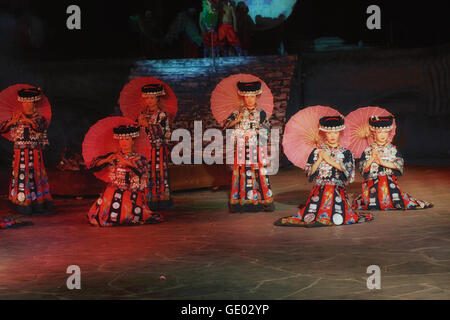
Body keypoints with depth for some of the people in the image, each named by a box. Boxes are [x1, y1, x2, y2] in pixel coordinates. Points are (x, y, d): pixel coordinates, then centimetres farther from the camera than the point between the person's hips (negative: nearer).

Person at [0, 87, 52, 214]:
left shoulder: (39, 118, 4)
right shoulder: (15, 118, 9)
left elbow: (40, 127, -18)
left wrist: (26, 119, -25)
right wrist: (12, 121, -15)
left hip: (34, 152, -1)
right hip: (20, 152, 1)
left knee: (35, 174, -1)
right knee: (21, 175, -3)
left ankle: (37, 203, 3)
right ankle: (22, 203, 0)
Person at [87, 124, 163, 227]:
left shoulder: (139, 159, 4)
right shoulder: (112, 156, 11)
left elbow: (142, 171, -18)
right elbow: (92, 166, 7)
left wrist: (128, 163, -30)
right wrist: (106, 160, -9)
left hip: (132, 192, -2)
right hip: (114, 190, 2)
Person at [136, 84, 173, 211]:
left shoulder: (162, 115, -2)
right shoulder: (142, 114, 12)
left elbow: (162, 131, -13)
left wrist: (148, 125, -22)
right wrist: (139, 123, -8)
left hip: (159, 149, -4)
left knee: (159, 173, -5)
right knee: (146, 174, 3)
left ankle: (161, 200, 0)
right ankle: (148, 201, 9)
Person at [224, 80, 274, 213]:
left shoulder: (261, 113, 6)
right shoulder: (237, 113, 11)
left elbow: (265, 129, -1)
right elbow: (226, 125, 6)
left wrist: (253, 132, -11)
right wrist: (236, 120, -9)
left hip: (256, 148, -1)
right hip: (241, 147, 2)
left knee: (258, 171, -7)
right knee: (242, 171, -2)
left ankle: (262, 199, -3)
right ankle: (241, 200, 1)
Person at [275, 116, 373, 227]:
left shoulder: (345, 152, 9)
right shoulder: (317, 151, 11)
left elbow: (349, 172, -5)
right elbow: (309, 172, 6)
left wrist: (331, 161, -6)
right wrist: (320, 160, -6)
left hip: (338, 190, 0)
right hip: (319, 190, 1)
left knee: (338, 219, -22)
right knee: (309, 217, -20)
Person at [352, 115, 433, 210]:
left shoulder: (393, 149, 9)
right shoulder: (368, 151, 8)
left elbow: (399, 164, -6)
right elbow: (362, 169, 1)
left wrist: (382, 162, -14)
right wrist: (372, 159, -13)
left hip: (390, 180, 1)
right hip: (373, 181, -1)